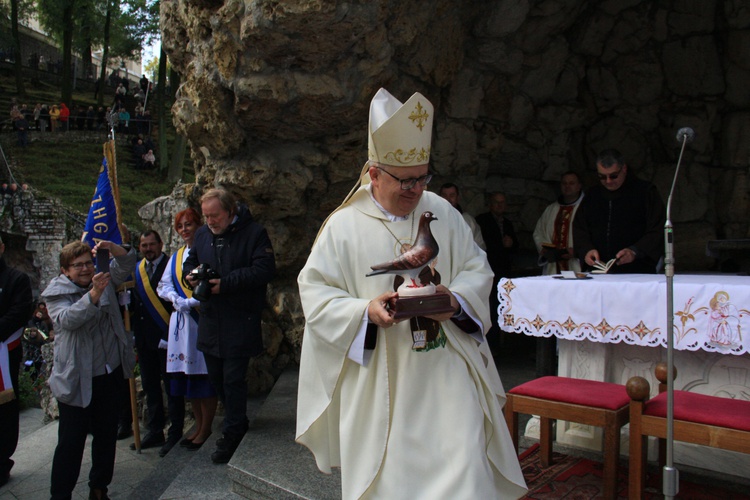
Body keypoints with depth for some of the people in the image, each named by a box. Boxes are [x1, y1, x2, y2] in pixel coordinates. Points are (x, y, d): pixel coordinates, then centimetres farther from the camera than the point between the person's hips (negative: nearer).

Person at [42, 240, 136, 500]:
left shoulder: (105, 279, 7)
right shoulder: (56, 294, -8)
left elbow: (127, 263, 3)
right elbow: (67, 319, -25)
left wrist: (112, 248, -18)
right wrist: (94, 293, -39)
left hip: (112, 374, 5)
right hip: (77, 380, -5)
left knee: (106, 435, 15)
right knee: (71, 442, 1)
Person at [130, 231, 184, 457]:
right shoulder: (136, 270, 13)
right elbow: (134, 302, 16)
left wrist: (171, 334, -17)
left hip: (165, 336, -7)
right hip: (144, 338, 7)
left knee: (171, 386, 2)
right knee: (150, 386, 14)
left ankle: (175, 434, 11)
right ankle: (155, 432, 25)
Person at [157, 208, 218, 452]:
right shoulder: (175, 257, 17)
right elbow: (164, 286, 13)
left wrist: (194, 301, -17)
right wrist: (178, 300, -6)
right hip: (181, 320, 6)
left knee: (204, 374, -3)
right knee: (186, 374, 9)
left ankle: (206, 427, 10)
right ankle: (199, 424, 22)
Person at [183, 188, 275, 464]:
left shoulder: (253, 232, -10)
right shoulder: (202, 234, 10)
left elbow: (264, 269, -18)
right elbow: (190, 262, 22)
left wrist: (226, 283, -22)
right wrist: (190, 275, -3)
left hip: (240, 320, -7)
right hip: (210, 318, 7)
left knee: (233, 379, -2)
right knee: (215, 376, 15)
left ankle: (232, 434, 14)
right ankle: (238, 421, 36)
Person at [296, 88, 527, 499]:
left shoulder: (443, 214, 5)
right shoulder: (344, 226, -4)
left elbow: (477, 269, 9)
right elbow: (315, 293, -4)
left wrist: (456, 299, -12)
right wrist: (365, 310, -21)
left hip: (446, 371, 2)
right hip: (378, 379, -2)